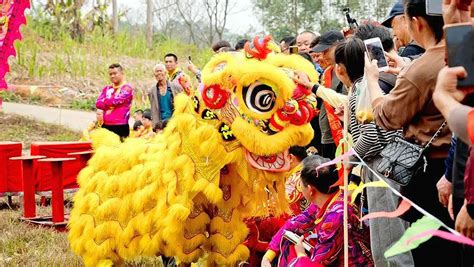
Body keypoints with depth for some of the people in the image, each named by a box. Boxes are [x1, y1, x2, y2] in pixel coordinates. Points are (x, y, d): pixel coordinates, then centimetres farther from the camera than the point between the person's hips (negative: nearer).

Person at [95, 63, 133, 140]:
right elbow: (98, 103, 6)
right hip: (106, 126, 5)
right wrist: (111, 104, -7)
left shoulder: (127, 88, -1)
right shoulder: (107, 89, 17)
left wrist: (104, 102, 5)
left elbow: (115, 100, -12)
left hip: (121, 126, -5)